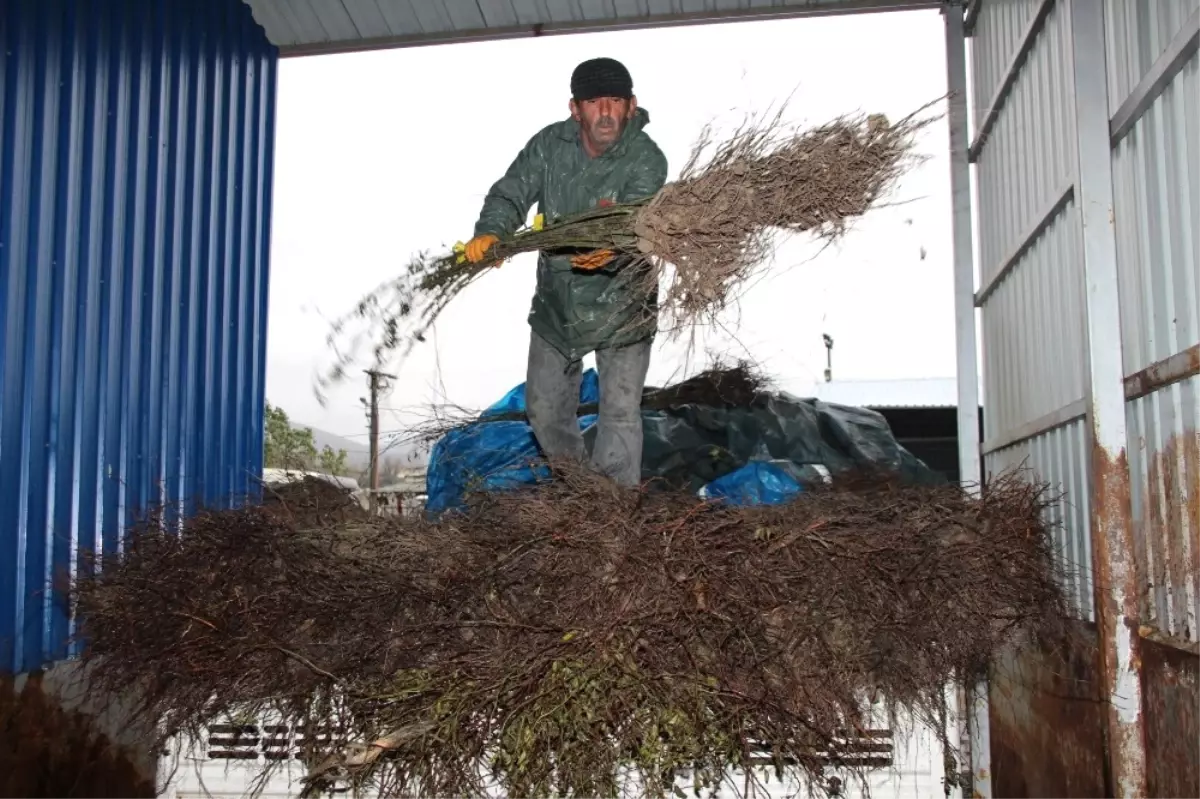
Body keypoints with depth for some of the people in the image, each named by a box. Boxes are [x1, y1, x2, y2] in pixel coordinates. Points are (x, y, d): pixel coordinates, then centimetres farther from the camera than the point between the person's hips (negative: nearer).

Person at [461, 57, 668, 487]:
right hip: (556, 302, 5)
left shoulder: (646, 159, -18)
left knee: (620, 412, -3)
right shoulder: (550, 144, -7)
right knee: (544, 408, 15)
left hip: (620, 305, -4)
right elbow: (510, 194, -10)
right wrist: (490, 233, -31)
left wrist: (612, 250, -54)